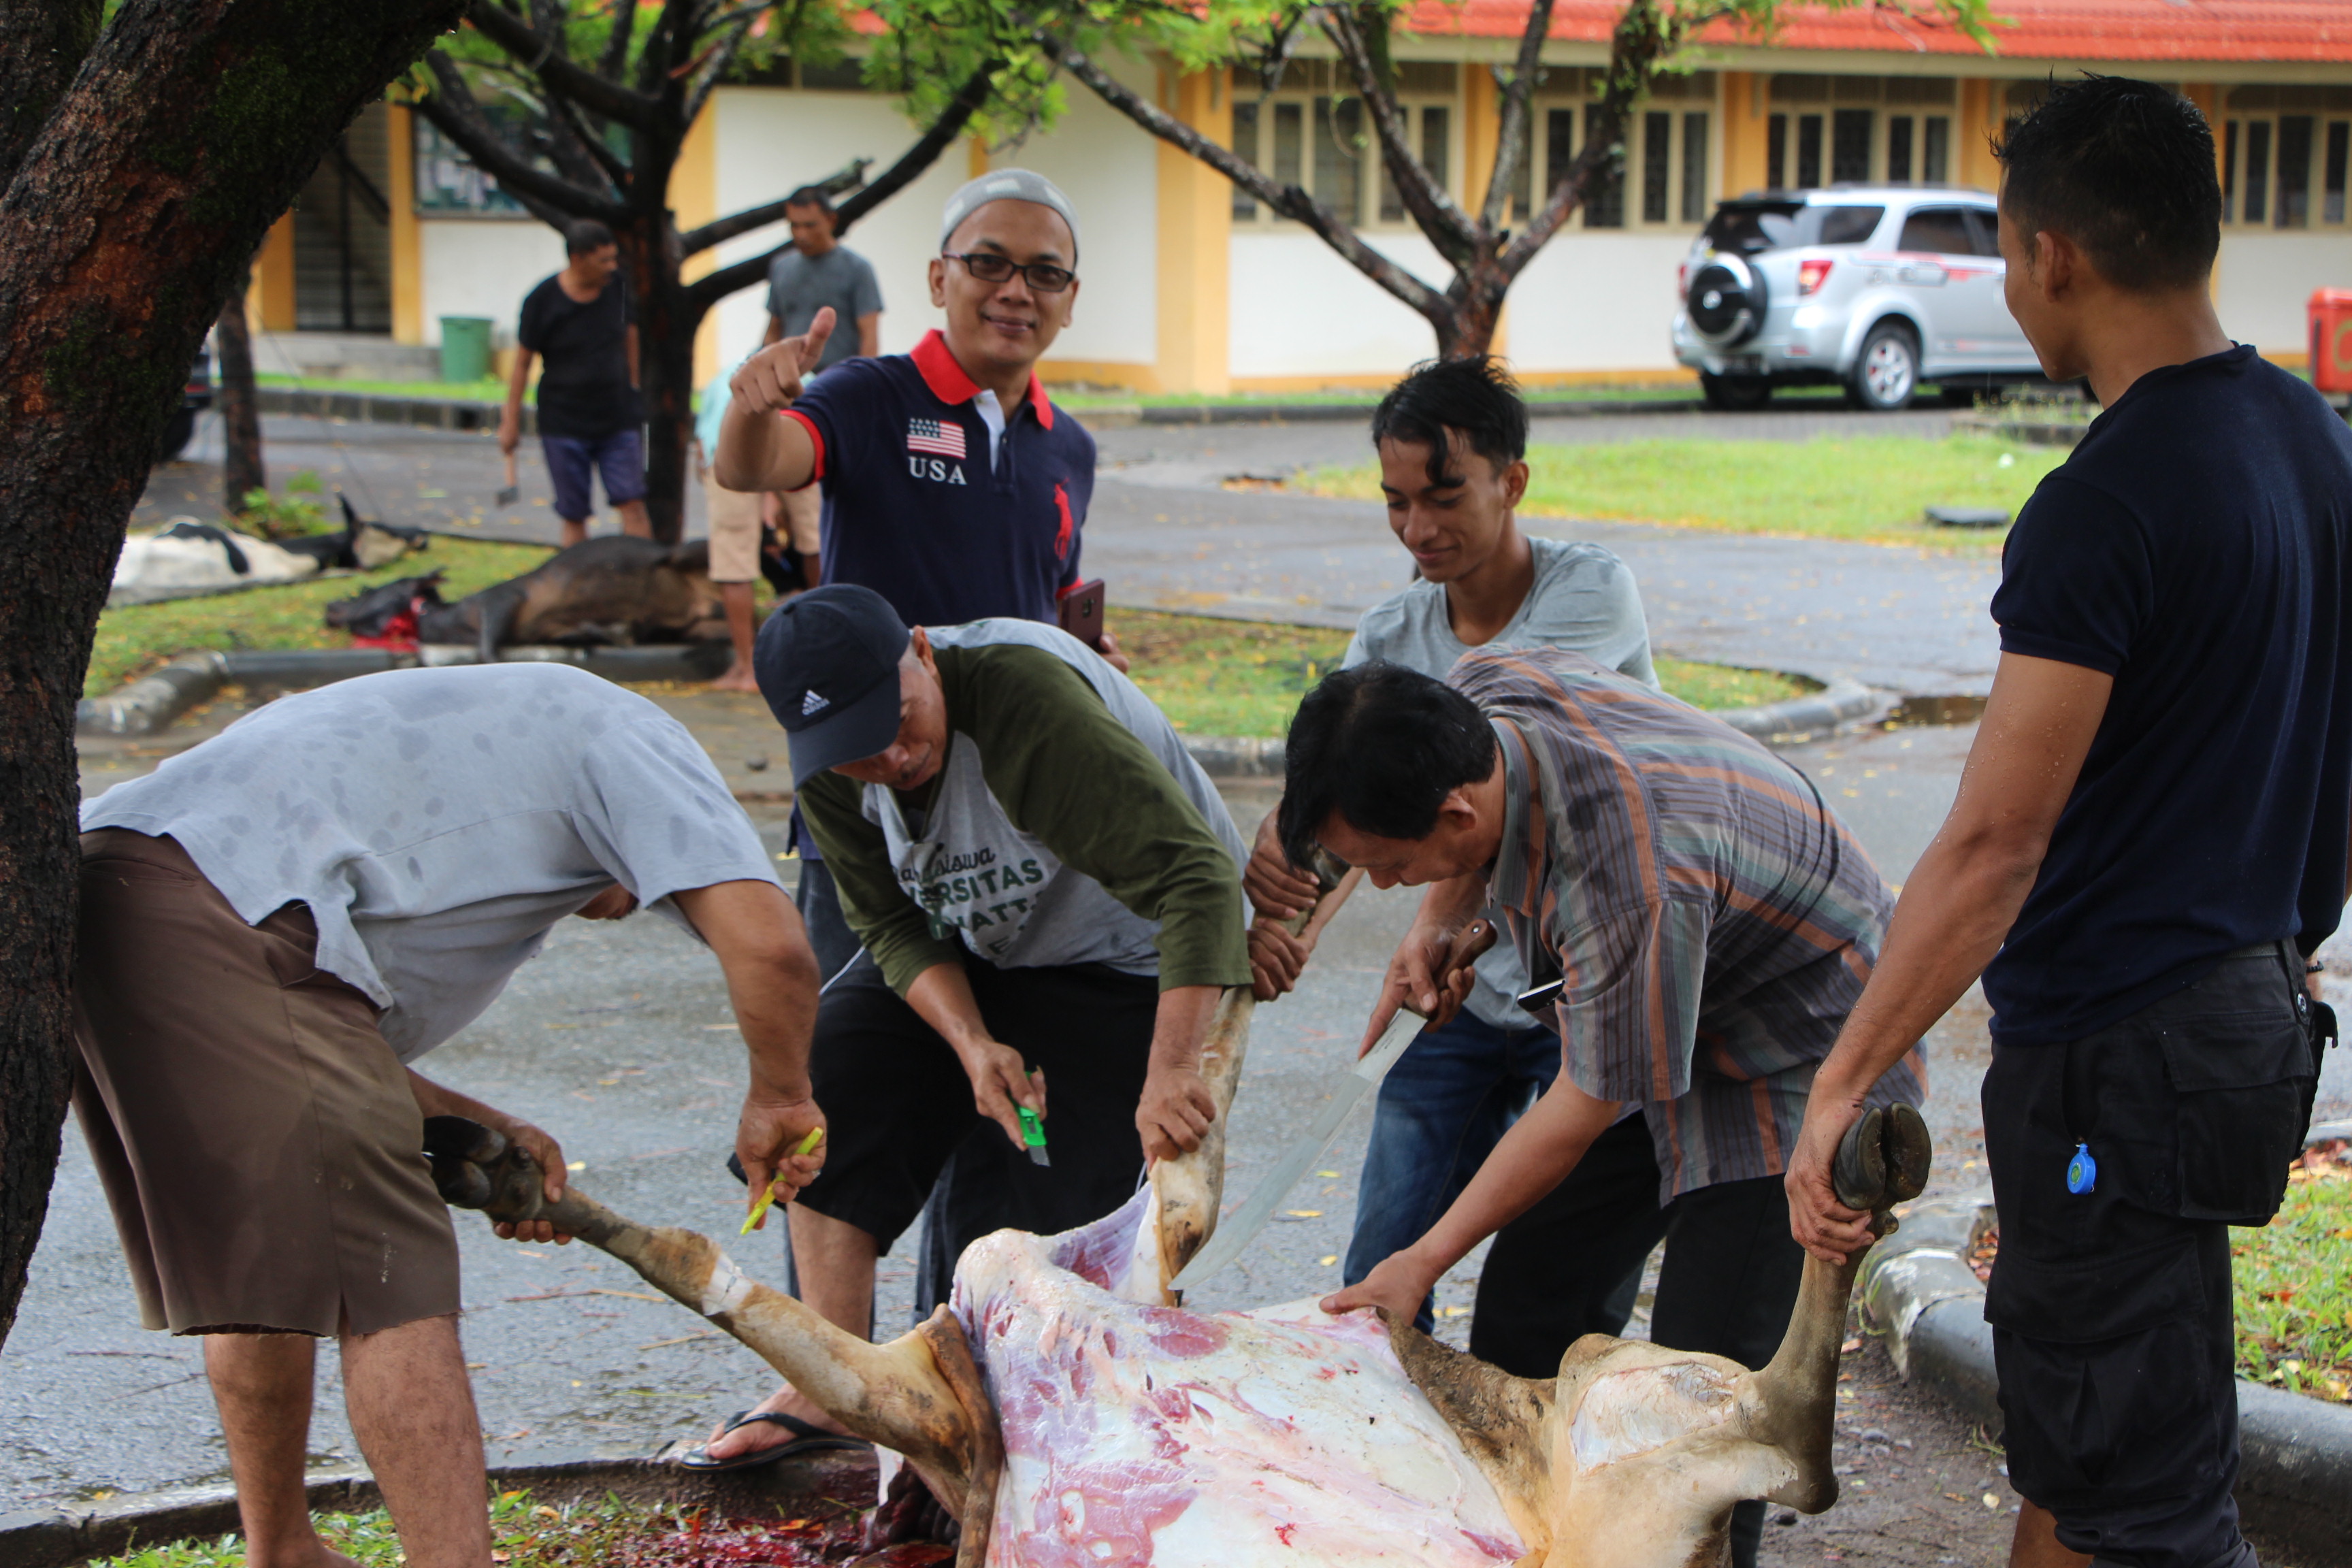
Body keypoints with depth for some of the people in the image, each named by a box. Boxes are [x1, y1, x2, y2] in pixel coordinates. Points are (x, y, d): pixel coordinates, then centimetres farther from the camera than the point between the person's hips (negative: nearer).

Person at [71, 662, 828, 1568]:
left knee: (264, 1266, 23)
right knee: (390, 1287, -6)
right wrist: (778, 1101, 16)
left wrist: (479, 1131, 29)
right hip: (223, 908, -9)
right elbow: (768, 946, -2)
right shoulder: (631, 739, 15)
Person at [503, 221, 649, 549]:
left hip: (618, 422, 2)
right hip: (563, 426, -2)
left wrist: (636, 392, 20)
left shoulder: (619, 287, -2)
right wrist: (511, 422, -1)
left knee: (633, 504, -7)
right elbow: (522, 364, -3)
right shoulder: (542, 300, -11)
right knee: (574, 515, 3)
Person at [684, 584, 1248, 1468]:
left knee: (1038, 1227, -13)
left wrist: (1171, 1070, -48)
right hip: (977, 949, 6)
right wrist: (972, 1045, -24)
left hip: (1133, 961, -6)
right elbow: (893, 925, -5)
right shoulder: (829, 767, -14)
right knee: (828, 1072, -12)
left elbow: (1198, 877, -40)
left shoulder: (1030, 699, -36)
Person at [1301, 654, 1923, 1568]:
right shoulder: (1476, 693, -17)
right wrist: (1436, 929, -6)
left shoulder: (1634, 884, -41)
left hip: (1804, 1064, -8)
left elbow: (1587, 1108, -26)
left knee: (1708, 1368, -12)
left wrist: (1427, 1260, -16)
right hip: (1634, 1016, 8)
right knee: (1538, 1295, 7)